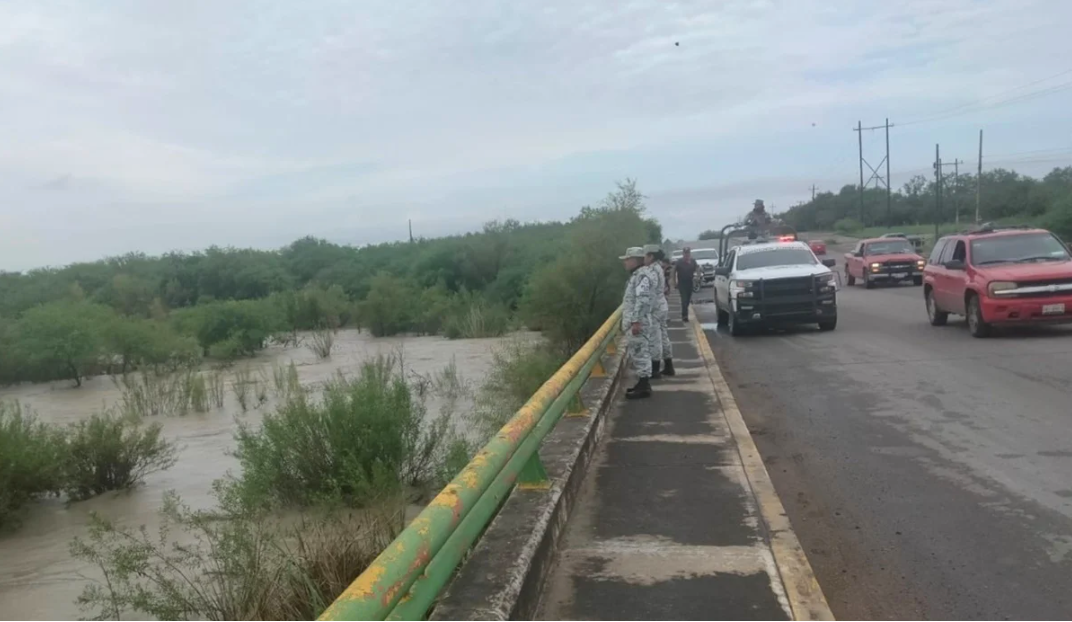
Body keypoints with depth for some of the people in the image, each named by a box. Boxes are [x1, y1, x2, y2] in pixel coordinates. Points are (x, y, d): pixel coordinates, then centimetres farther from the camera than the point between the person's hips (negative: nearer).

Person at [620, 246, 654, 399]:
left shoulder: (642, 275, -16)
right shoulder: (636, 275, 17)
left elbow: (642, 300, -24)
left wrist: (636, 321, -26)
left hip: (637, 322, -10)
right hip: (632, 321, 10)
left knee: (639, 353, -6)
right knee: (636, 353, 15)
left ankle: (644, 387, 0)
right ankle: (642, 383, 23)